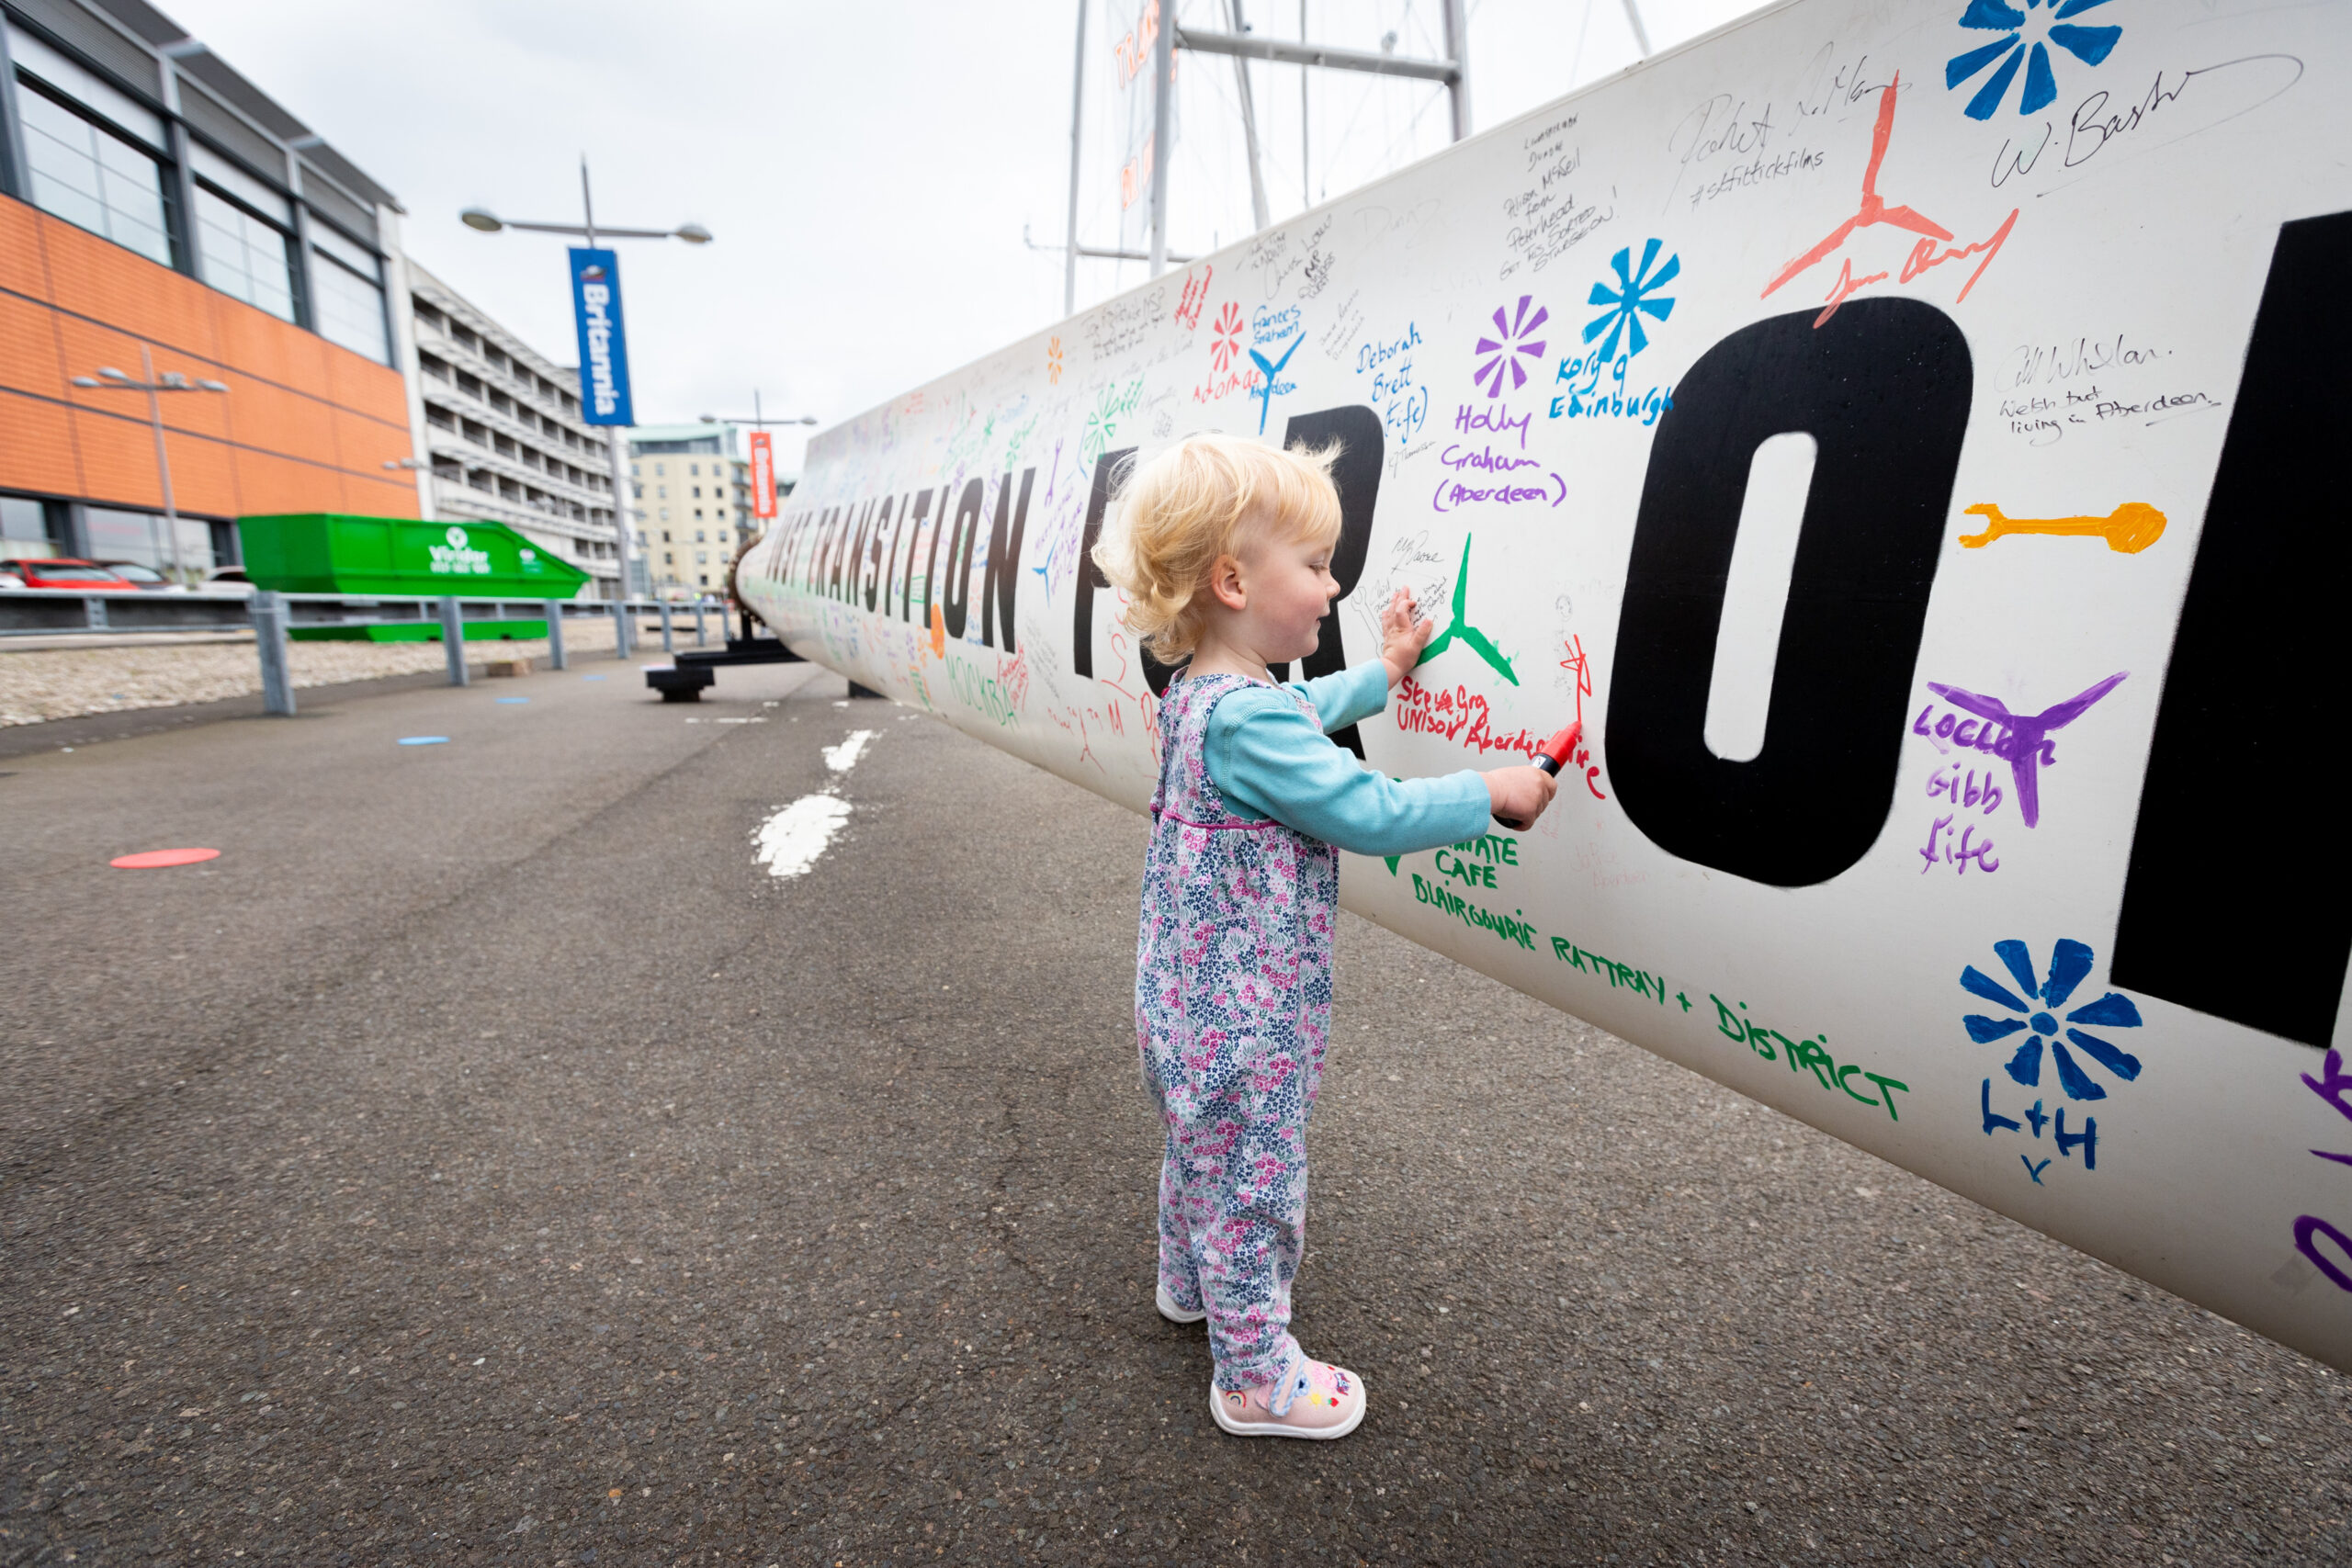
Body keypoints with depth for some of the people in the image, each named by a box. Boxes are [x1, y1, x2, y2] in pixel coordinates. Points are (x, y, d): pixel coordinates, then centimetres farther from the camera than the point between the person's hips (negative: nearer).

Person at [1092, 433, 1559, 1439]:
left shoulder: (1198, 694, 4)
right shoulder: (1249, 720, -29)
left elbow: (1302, 709, 24)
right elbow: (1370, 814, -26)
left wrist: (1382, 674, 30)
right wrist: (1490, 793, -14)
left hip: (1195, 1000, 10)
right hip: (1245, 1015, -10)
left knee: (1202, 1147, 29)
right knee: (1254, 1178, 9)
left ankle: (1189, 1283, 53)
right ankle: (1256, 1377, 29)